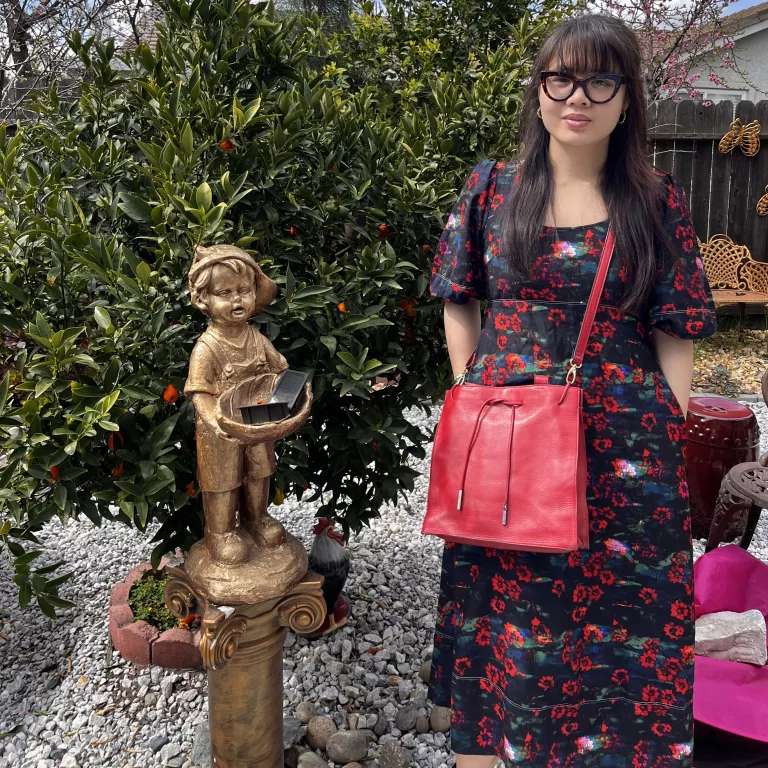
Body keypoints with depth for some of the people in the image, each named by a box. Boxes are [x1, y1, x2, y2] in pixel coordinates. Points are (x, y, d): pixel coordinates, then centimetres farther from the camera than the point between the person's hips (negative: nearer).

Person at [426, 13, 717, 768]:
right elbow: (458, 304, 9)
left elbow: (675, 333, 2)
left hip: (623, 449, 0)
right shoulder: (491, 187, 4)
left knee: (618, 618, 9)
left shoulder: (658, 201, 2)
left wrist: (669, 437, -3)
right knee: (500, 612, 13)